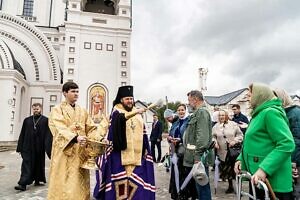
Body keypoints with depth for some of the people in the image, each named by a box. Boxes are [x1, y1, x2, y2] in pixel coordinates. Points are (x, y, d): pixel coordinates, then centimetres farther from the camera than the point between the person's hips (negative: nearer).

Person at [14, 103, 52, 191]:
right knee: (27, 164, -2)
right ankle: (23, 184, -2)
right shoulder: (27, 120, 7)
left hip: (39, 147, -2)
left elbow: (48, 135, -7)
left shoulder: (45, 120, -3)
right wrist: (20, 147, 5)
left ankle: (37, 180, 28)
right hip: (28, 147, 2)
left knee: (39, 164, 11)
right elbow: (22, 135, 9)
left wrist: (49, 149, -13)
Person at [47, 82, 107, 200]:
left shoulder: (83, 112, 14)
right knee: (64, 184, -2)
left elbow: (91, 128, 9)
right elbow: (60, 129, -16)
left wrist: (99, 138, -11)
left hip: (81, 152, 4)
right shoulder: (57, 110, -1)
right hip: (64, 152, -4)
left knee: (79, 184, 7)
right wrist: (75, 138, -33)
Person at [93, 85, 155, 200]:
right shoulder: (117, 111, -1)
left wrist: (145, 149, 11)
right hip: (120, 152, -4)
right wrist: (135, 112, -41)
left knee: (136, 180, 4)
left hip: (136, 153, 4)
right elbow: (120, 118, -26)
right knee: (119, 180, -1)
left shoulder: (138, 114, 14)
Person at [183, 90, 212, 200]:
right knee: (200, 185, 18)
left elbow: (202, 136, -22)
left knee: (202, 186, -2)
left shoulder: (202, 112, -13)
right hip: (195, 156, 10)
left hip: (199, 157, -10)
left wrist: (198, 156, -24)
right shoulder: (197, 112, 17)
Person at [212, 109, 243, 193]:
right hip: (223, 152, 2)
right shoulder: (216, 126, 6)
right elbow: (213, 136, 10)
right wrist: (215, 142, -8)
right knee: (227, 170, 9)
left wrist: (235, 141, -13)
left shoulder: (233, 124, -1)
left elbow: (240, 135, 1)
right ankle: (230, 186, 26)